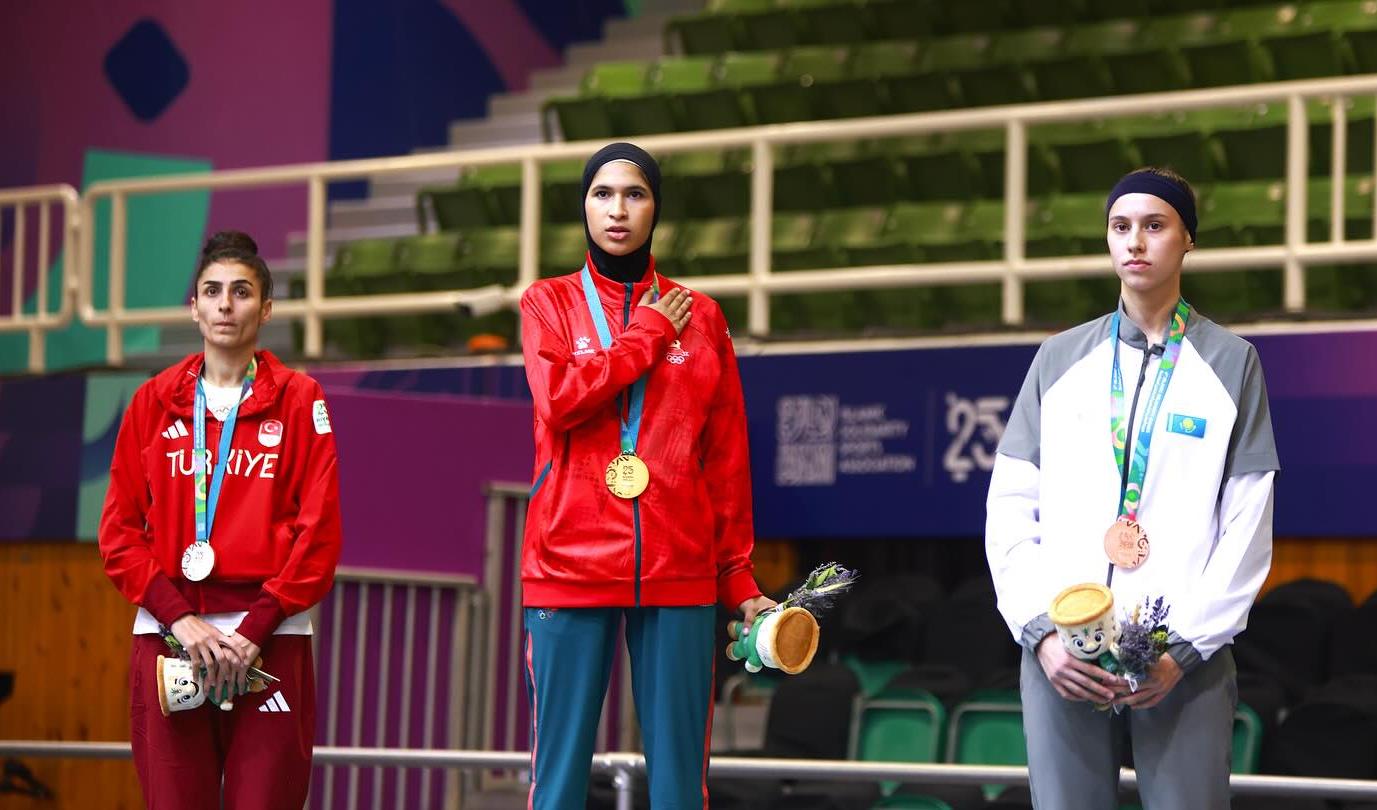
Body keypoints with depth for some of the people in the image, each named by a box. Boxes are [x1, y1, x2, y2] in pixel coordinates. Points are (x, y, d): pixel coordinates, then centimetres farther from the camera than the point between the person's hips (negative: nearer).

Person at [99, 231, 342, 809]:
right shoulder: (154, 401, 12)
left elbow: (319, 533, -1)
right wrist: (180, 618, -7)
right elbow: (119, 531, 7)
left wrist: (256, 628, -10)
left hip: (269, 639, -2)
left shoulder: (299, 399, 6)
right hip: (165, 635, 2)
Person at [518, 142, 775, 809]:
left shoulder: (699, 316, 11)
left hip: (679, 574, 1)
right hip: (569, 570, -1)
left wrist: (739, 580, 5)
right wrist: (650, 333, -4)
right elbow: (559, 400, -11)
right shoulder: (549, 304, 9)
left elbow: (727, 460, 10)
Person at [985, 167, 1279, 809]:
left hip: (1185, 660, -2)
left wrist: (1186, 648, -8)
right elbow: (1010, 506, 8)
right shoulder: (1060, 359, 12)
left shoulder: (1231, 363, 6)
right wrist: (1040, 632, -5)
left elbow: (1248, 526, 1)